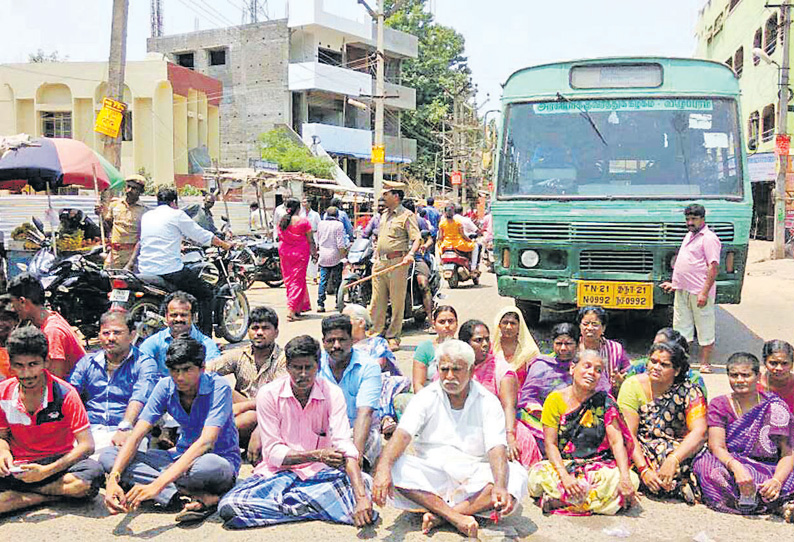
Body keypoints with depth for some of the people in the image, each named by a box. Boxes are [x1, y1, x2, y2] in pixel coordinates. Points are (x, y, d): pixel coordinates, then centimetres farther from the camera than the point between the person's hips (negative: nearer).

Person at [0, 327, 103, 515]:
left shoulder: (65, 394, -11)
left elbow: (86, 445, -13)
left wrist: (46, 471, -24)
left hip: (57, 465, -1)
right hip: (19, 469, 1)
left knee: (92, 473, -36)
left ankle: (17, 494, -17)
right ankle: (54, 495, -18)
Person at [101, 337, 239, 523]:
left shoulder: (219, 387, -19)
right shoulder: (165, 387, -4)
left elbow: (206, 442, -31)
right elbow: (136, 436, -10)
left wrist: (159, 483, -41)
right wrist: (113, 479, -28)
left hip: (221, 459, -7)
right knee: (107, 456, -13)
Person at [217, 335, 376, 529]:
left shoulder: (332, 394, -9)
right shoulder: (268, 394, -8)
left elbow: (344, 447, -20)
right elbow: (273, 452, -9)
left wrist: (362, 498, -35)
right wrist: (316, 455, -25)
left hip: (318, 472, 0)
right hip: (278, 472, 0)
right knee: (229, 507, -26)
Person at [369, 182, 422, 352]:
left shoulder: (406, 215, -4)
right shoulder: (384, 215, 20)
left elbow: (417, 238, -12)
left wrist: (411, 254, -28)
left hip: (397, 263, -7)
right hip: (380, 263, 7)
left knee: (397, 302, -2)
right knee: (377, 301, 5)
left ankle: (393, 337, 5)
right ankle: (376, 334, 12)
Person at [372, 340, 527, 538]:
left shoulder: (488, 402, 0)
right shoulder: (426, 397, 1)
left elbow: (497, 448, -12)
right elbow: (402, 434, -14)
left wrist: (500, 487, -33)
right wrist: (383, 468, -34)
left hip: (472, 480, 0)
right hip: (430, 475, 0)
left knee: (517, 475, -26)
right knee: (395, 467, -27)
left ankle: (438, 515, -30)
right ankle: (456, 518, -33)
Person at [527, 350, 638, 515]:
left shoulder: (605, 401, 3)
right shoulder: (555, 399, 0)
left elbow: (617, 441, -5)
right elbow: (550, 443, -6)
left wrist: (625, 476, -23)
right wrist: (564, 475, -24)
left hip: (599, 466, 2)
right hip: (563, 464, -2)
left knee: (632, 480, -30)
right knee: (540, 474, -34)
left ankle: (559, 500, -23)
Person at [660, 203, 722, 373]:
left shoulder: (709, 238, -9)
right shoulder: (689, 236, 19)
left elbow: (713, 267, -16)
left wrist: (704, 292, -21)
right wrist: (675, 283, 22)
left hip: (699, 292, -8)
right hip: (682, 290, 9)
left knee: (705, 328, 1)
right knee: (681, 327, 10)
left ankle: (705, 363, 8)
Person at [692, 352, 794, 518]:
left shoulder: (775, 406, 4)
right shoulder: (719, 405, 5)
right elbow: (717, 447, -9)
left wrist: (777, 481, -25)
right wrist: (736, 467, -31)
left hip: (772, 471, 0)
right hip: (730, 465, 0)